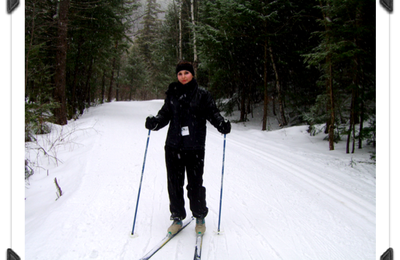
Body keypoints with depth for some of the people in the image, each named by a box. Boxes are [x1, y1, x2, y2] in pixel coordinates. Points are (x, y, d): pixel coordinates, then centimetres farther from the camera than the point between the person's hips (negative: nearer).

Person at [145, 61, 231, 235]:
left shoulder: (202, 95, 3)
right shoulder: (172, 94, 9)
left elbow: (212, 114, 1)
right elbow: (165, 115, 8)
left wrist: (222, 124, -18)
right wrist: (154, 122, -12)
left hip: (195, 148, -2)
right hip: (173, 147, 3)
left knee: (195, 185, 2)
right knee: (174, 183, 7)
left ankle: (200, 217, 24)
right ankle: (177, 217, 25)